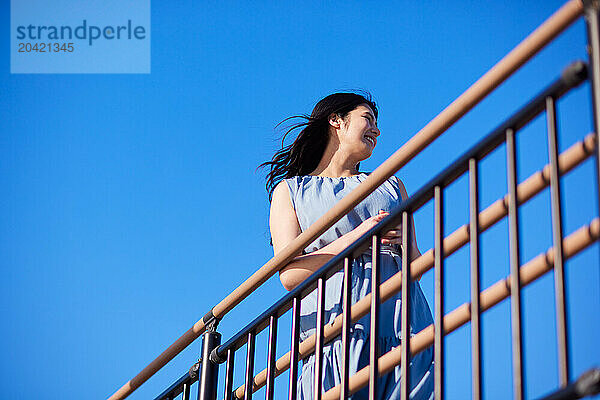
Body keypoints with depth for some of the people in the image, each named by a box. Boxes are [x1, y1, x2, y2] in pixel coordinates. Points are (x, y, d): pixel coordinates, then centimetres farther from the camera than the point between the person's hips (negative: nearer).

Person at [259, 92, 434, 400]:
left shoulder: (391, 185, 28)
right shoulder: (290, 190, 16)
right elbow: (289, 275, 2)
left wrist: (403, 242, 0)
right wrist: (355, 238, -9)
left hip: (404, 326, 3)